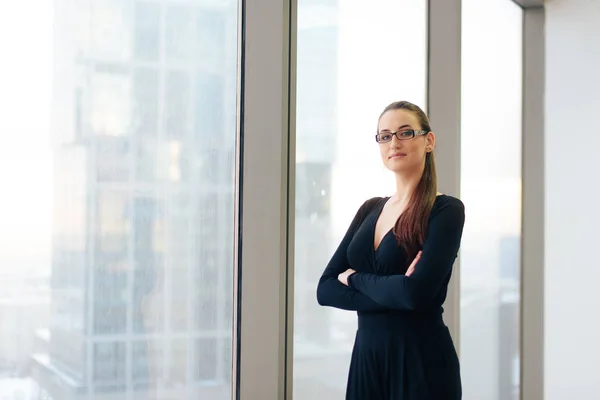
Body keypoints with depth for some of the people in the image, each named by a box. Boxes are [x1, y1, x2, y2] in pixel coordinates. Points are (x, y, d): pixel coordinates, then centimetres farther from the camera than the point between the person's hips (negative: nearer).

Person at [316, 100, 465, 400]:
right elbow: (326, 290, 0)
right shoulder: (370, 209, 9)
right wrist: (393, 291, -15)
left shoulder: (446, 210, -9)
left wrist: (355, 278, -7)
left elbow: (417, 292, -23)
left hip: (421, 361, -5)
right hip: (366, 355, 5)